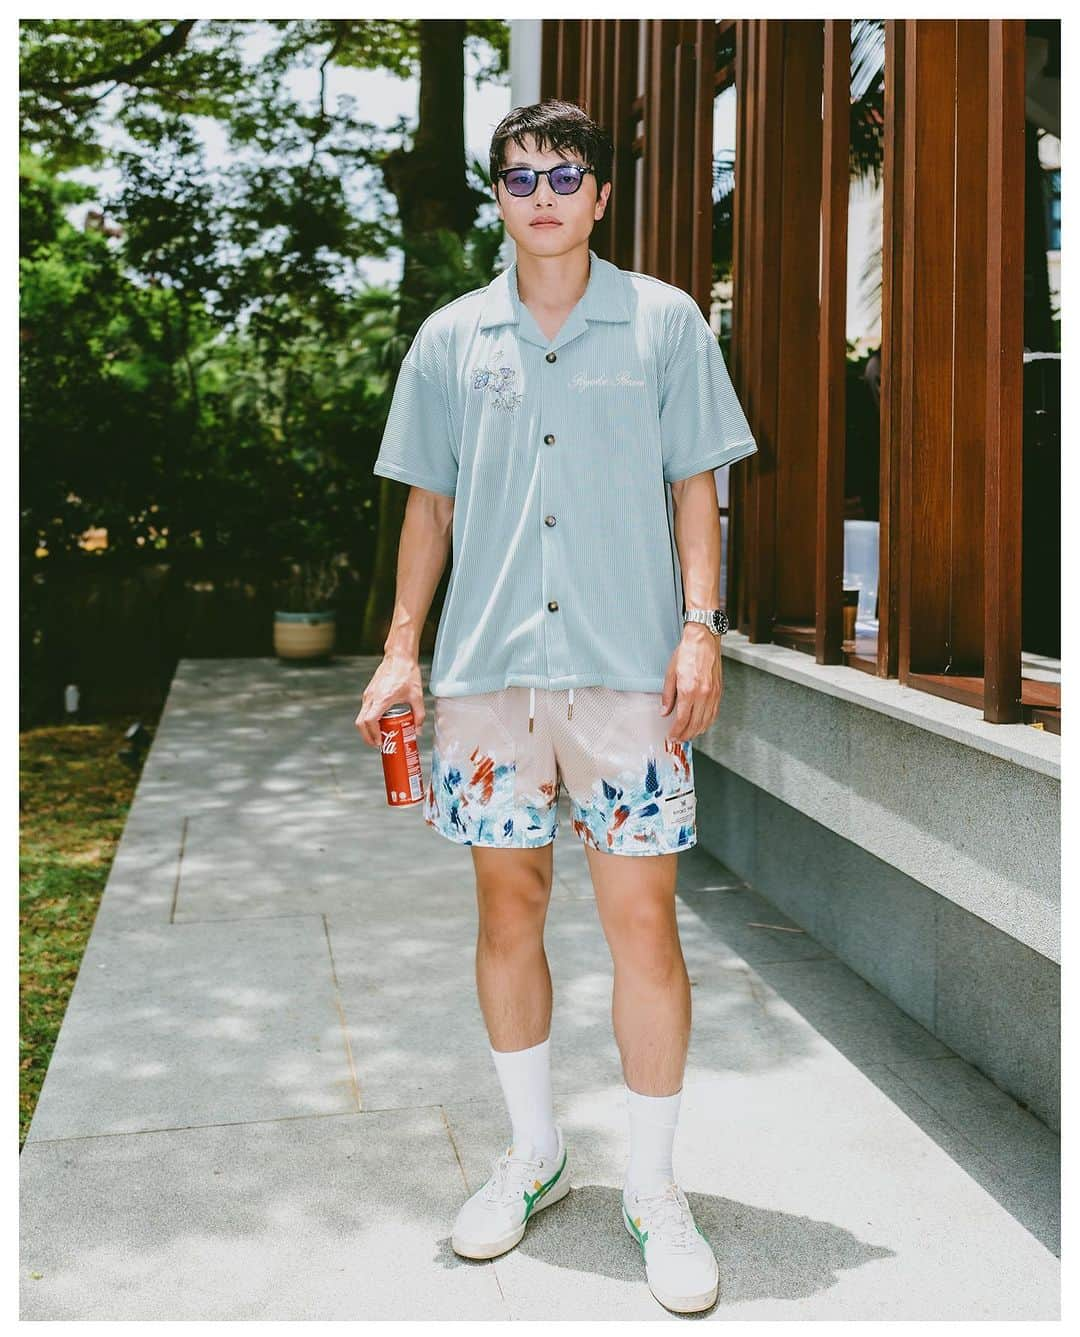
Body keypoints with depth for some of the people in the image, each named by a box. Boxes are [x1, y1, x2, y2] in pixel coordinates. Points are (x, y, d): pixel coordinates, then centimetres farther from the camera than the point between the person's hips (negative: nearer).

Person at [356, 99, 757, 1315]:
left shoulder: (665, 322, 6)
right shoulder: (451, 339, 12)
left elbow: (694, 484, 6)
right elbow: (430, 501, 14)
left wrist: (700, 624, -6)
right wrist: (402, 647, 8)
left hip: (627, 666, -2)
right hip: (486, 666, 3)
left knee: (641, 918, -3)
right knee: (507, 905, 9)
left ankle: (653, 1188, 15)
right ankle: (532, 1152, 28)